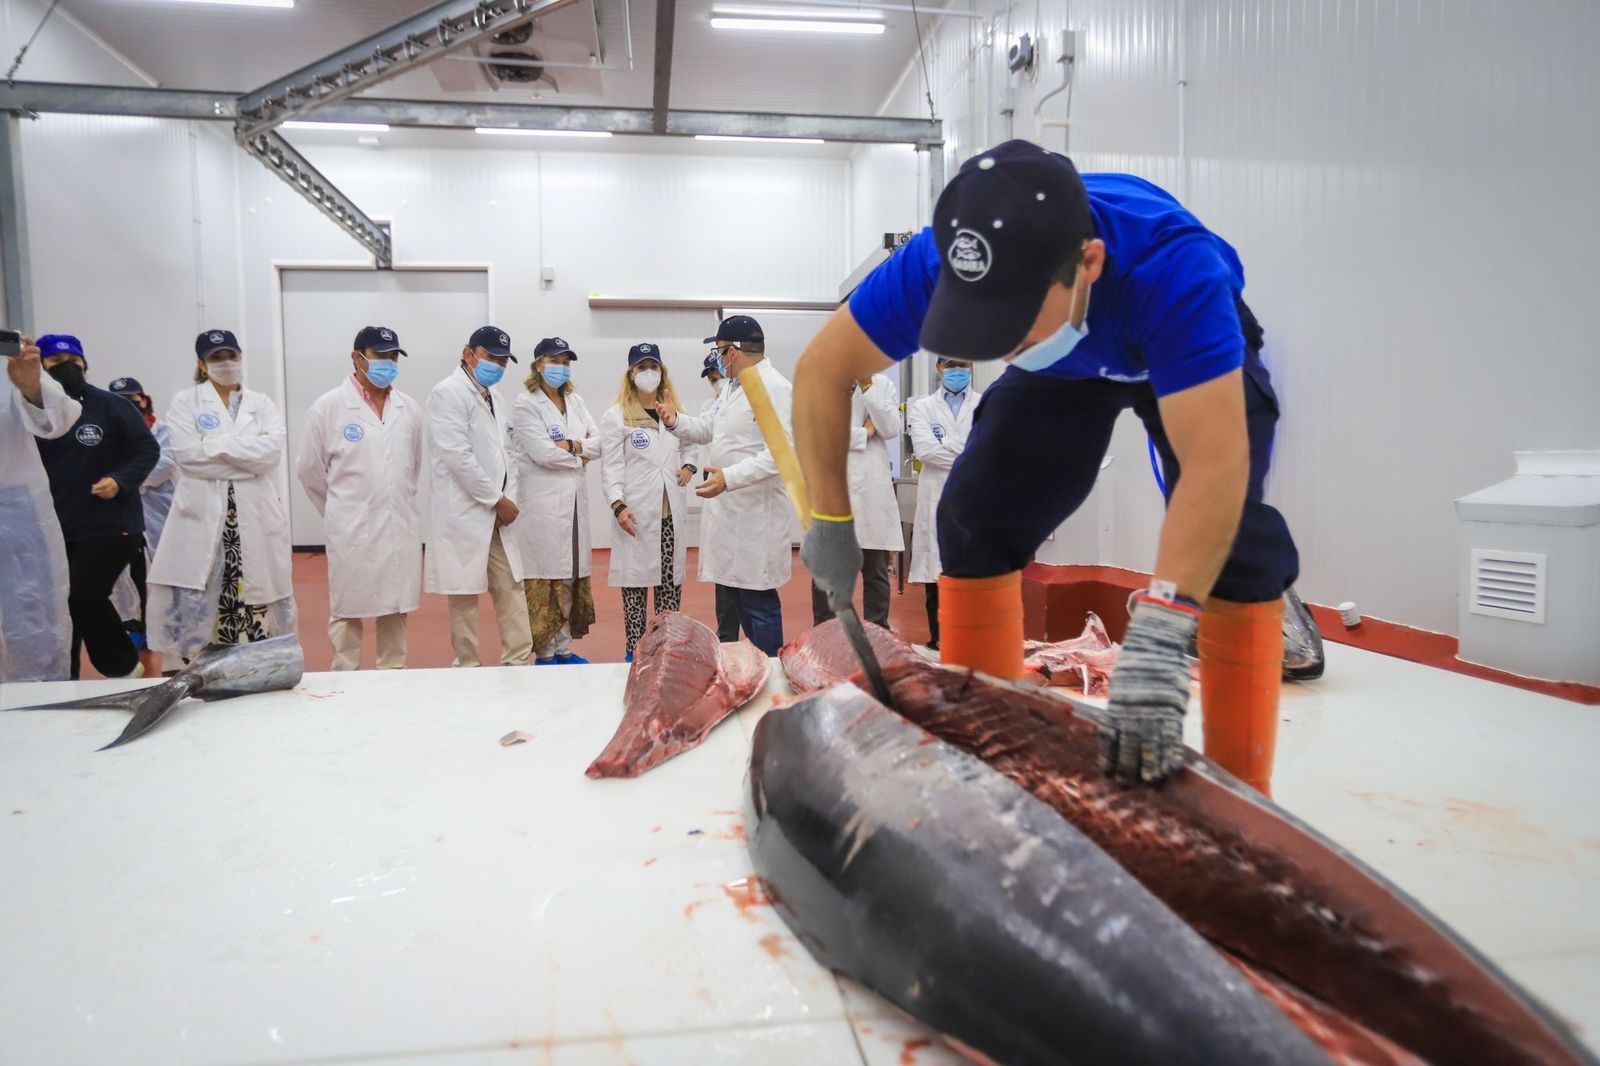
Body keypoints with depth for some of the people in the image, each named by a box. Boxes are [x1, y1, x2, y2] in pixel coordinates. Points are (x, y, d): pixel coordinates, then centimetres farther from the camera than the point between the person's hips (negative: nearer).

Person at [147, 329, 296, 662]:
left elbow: (273, 448, -6)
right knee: (196, 600, -2)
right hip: (203, 514, -1)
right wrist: (250, 460, -11)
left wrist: (218, 446, -11)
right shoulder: (185, 402, 6)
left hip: (256, 515, 2)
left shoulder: (262, 403, 12)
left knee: (257, 593, 6)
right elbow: (188, 455, -10)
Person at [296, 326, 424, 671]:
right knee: (347, 611, 6)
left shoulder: (410, 408, 6)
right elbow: (309, 469, 2)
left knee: (395, 610, 11)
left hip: (401, 528, 4)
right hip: (352, 531, -3)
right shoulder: (328, 406, -4)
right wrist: (340, 512, 10)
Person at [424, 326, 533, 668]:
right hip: (464, 515, -8)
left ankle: (519, 662, 15)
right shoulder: (449, 393, -9)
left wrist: (508, 498, -1)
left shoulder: (493, 399, 17)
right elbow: (458, 457, -19)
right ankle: (468, 668, 12)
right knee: (465, 596, 2)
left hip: (496, 515, 8)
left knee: (511, 589, 8)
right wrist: (498, 499, -14)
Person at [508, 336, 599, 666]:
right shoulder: (525, 405, -4)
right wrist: (580, 457, -3)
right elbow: (543, 454, -15)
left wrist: (569, 445, -11)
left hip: (575, 502, 6)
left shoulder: (576, 402, 15)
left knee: (571, 576, 9)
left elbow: (598, 443, 5)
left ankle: (564, 649, 18)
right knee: (546, 579, -3)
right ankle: (544, 654, 5)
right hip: (542, 504, -6)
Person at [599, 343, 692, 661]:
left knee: (671, 581, 7)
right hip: (637, 512, -4)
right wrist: (618, 504, -17)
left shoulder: (673, 410, 16)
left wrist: (689, 466, 2)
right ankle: (634, 652, 8)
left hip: (671, 510, 4)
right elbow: (611, 466, -5)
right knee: (636, 581, -1)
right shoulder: (616, 416, 0)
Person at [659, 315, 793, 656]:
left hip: (756, 516, -10)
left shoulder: (774, 389, -15)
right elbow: (712, 429, 30)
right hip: (729, 512, 10)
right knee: (730, 599, 17)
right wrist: (677, 422, 14)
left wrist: (729, 477, -32)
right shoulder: (734, 387, 17)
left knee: (758, 604, -3)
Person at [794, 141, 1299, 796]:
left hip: (1195, 359, -3)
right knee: (975, 517, -10)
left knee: (1235, 539, -23)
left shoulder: (1173, 266, -44)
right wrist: (829, 519, -24)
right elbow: (822, 371, -22)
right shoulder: (934, 262, -34)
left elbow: (1214, 464, -51)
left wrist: (1156, 641, -62)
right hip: (1064, 363, 3)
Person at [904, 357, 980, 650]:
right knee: (936, 576, 3)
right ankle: (938, 642, 15)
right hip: (938, 503, 0)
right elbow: (924, 449, -6)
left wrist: (946, 448, -9)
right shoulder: (922, 407, 10)